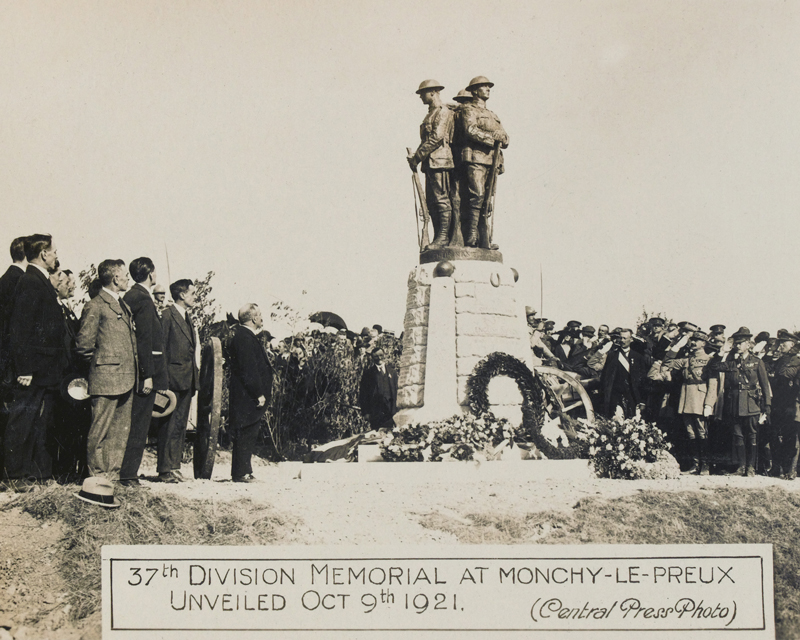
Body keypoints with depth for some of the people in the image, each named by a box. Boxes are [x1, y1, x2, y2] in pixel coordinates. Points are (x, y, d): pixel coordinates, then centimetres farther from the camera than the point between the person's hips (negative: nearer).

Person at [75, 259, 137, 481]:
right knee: (100, 431, -2)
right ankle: (97, 476, 4)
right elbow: (84, 344, -10)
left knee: (121, 430, 9)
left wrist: (131, 367, 15)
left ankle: (113, 474, 16)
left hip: (126, 379, 8)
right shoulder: (95, 306, -7)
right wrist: (99, 363, 2)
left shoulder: (123, 305, 19)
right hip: (106, 379, -8)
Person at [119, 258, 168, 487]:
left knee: (133, 423, 14)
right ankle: (128, 474, 0)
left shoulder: (130, 296, 14)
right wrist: (148, 375, -20)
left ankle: (126, 472, 20)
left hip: (133, 371, 9)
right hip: (145, 368, -9)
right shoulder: (143, 299, -14)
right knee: (139, 423, -3)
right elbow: (144, 339, -20)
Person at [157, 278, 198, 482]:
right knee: (170, 425, -7)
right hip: (173, 378, -8)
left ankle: (174, 466, 15)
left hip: (187, 380, 9)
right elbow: (161, 348, -10)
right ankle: (165, 470, -4)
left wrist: (193, 379, 16)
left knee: (180, 425, 10)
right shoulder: (168, 315, -6)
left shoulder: (187, 318, 20)